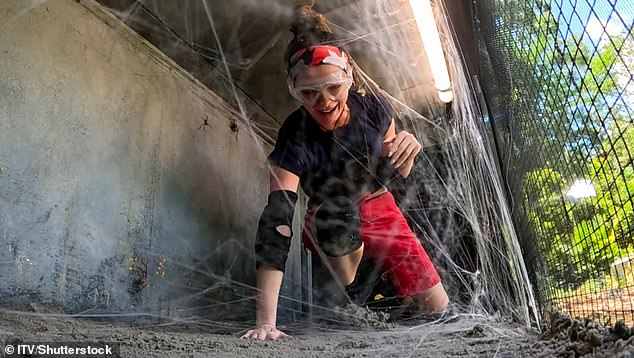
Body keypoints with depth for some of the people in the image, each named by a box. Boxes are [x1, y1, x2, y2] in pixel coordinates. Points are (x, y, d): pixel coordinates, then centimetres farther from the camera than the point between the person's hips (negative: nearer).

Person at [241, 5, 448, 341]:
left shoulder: (374, 108, -19)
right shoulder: (295, 138, -29)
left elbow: (398, 175, -2)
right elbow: (276, 225, -37)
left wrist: (404, 152, -28)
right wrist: (265, 322, -43)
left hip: (382, 212, 3)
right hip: (328, 226, -2)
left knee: (435, 306, -2)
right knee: (337, 213, -39)